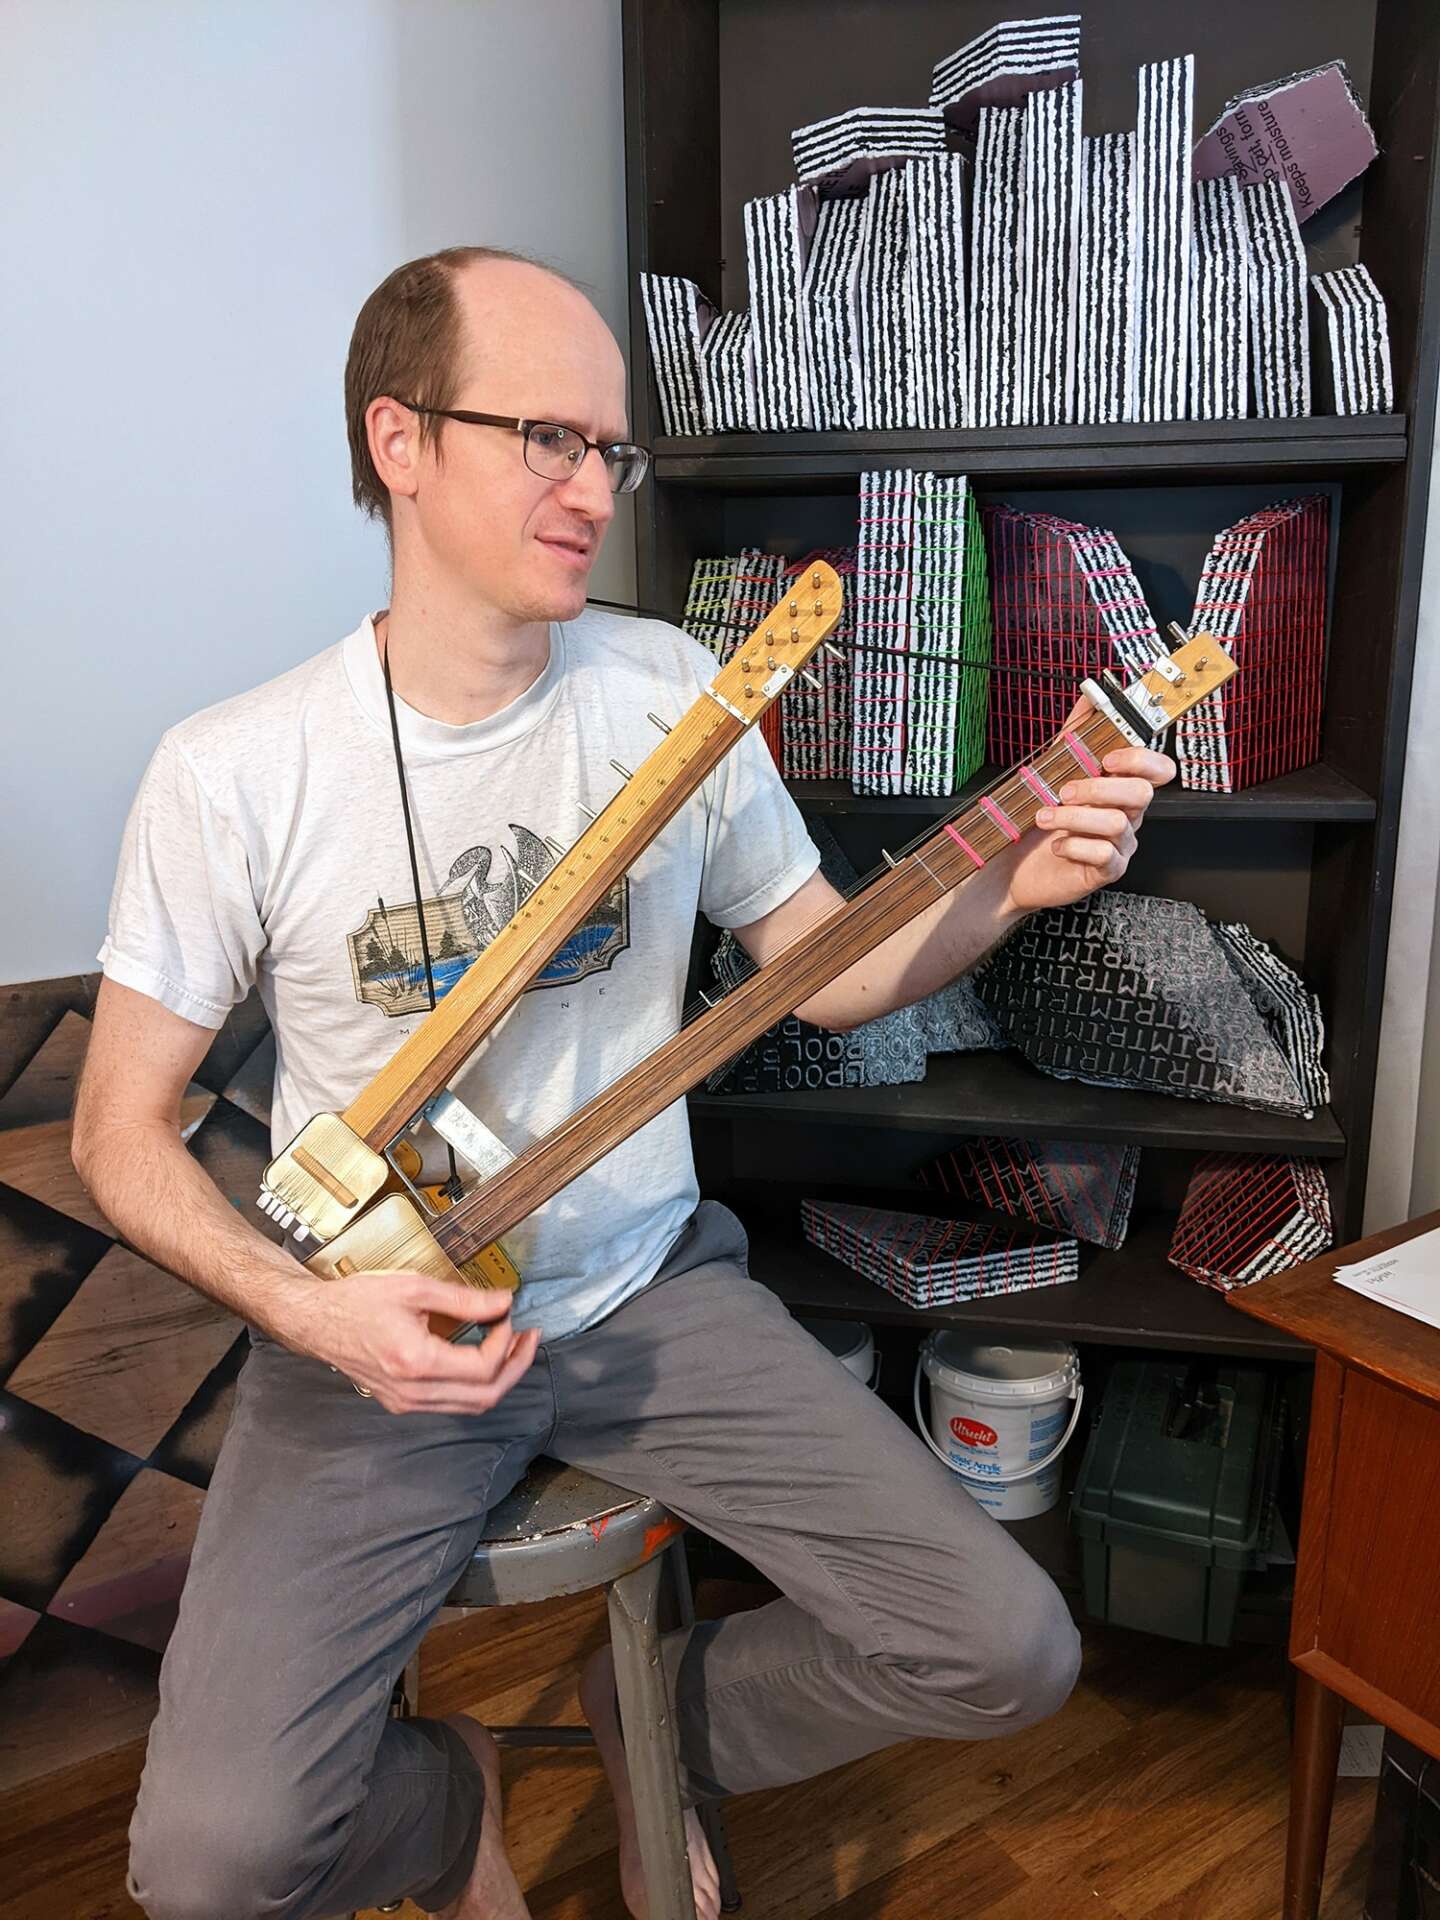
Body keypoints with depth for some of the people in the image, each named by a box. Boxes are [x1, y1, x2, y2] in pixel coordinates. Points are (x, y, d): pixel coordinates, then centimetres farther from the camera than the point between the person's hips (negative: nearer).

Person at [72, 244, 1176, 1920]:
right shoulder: (235, 773, -13)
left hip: (652, 1289, 3)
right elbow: (120, 1129, -4)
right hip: (376, 1336, -2)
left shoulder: (676, 693, -4)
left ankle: (658, 1722, 25)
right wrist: (305, 1309, -20)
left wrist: (1006, 884, -12)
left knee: (1005, 1656, -6)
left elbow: (820, 966, 6)